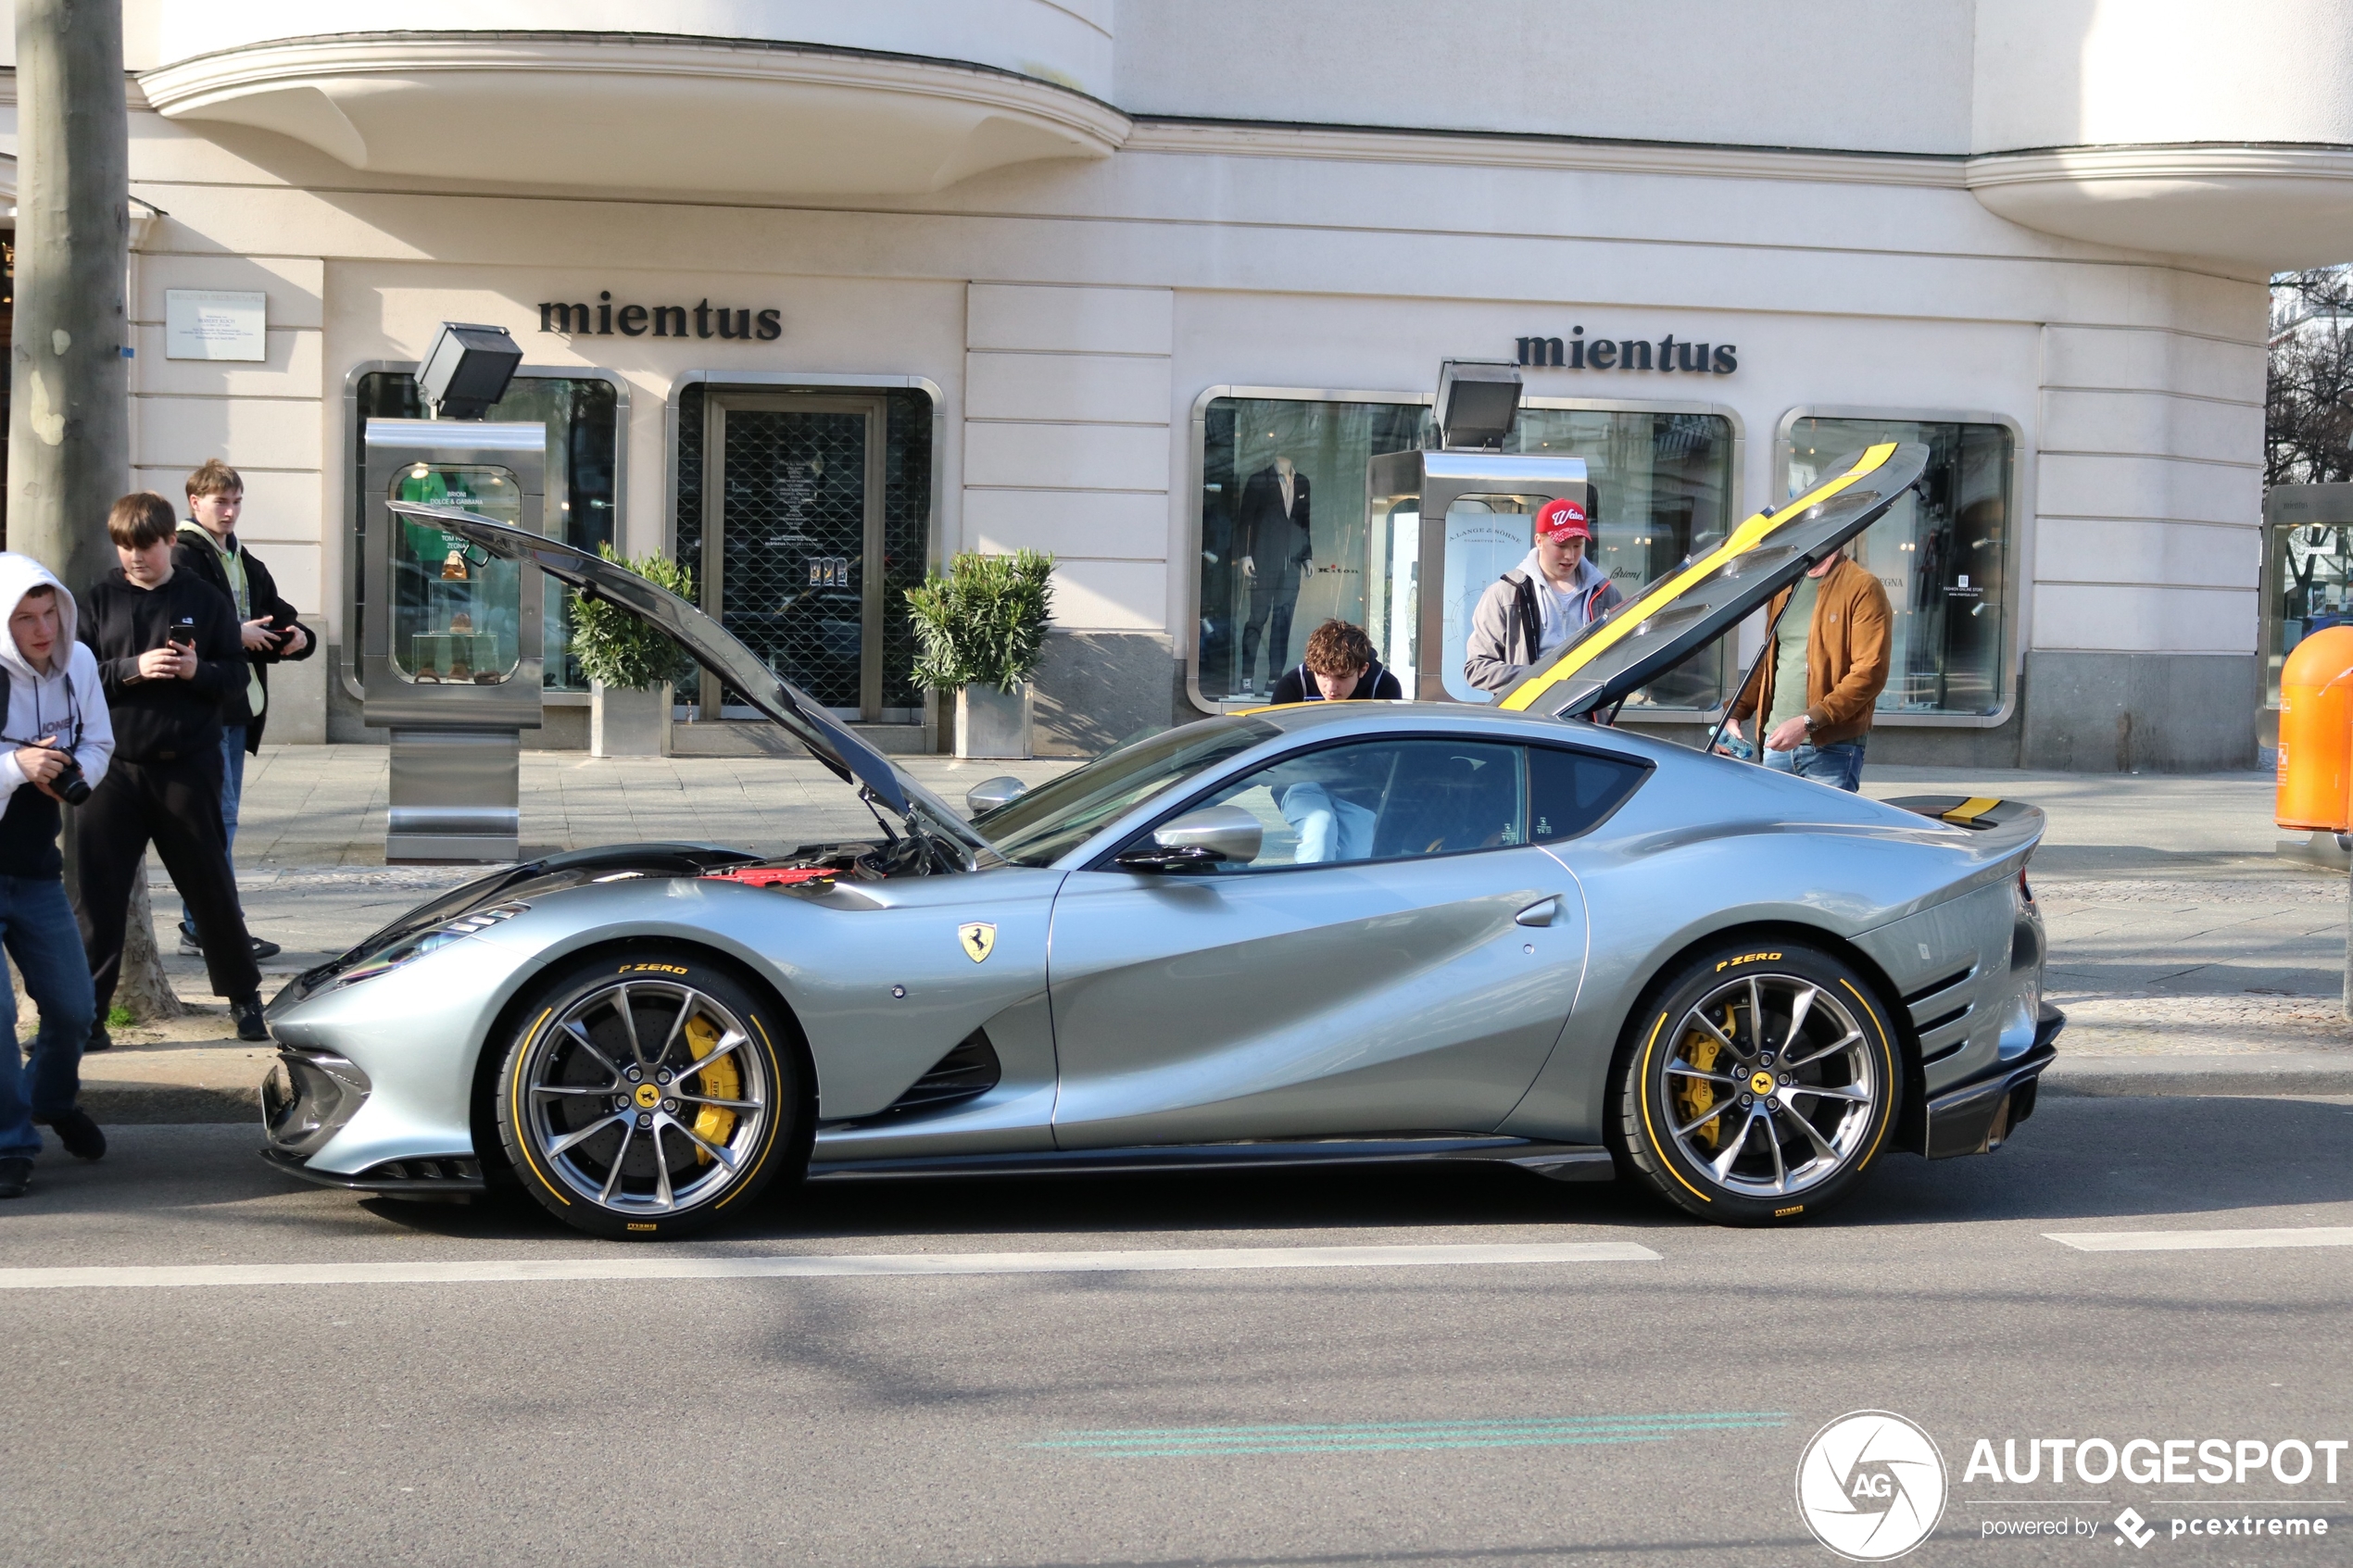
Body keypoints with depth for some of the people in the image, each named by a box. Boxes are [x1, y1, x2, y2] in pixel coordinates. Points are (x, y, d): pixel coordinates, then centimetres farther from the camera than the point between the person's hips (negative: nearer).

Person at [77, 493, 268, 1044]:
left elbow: (236, 672, 4)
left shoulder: (202, 600, 3)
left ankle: (243, 995, 20)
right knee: (100, 889, 2)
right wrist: (132, 668, -16)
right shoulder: (102, 599, 4)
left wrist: (199, 671, -16)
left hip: (187, 765, -1)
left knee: (210, 884, 7)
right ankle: (86, 1006, 9)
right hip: (113, 765, 1)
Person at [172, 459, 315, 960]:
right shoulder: (181, 558, -8)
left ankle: (199, 926, 17)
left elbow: (279, 618, 24)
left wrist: (297, 637, 2)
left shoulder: (246, 564, 20)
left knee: (219, 817, 11)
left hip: (238, 707, 9)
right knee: (217, 817, -10)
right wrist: (236, 635, -18)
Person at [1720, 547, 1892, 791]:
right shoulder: (1785, 587, 17)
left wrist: (1808, 721, -21)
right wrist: (1735, 713, 9)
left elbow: (1870, 673, -14)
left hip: (1831, 750, -7)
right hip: (1776, 743, 7)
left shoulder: (1862, 588, -6)